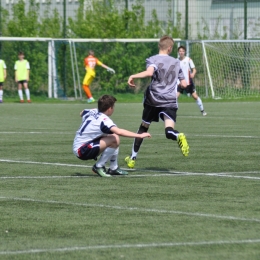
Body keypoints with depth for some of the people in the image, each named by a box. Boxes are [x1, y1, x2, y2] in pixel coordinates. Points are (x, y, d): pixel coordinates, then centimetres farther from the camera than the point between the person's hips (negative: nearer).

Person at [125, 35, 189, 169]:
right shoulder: (176, 62, 12)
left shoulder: (152, 59, -2)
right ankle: (179, 137, -50)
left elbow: (149, 72, -26)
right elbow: (184, 84, 14)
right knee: (169, 130, -12)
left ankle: (133, 158, 26)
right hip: (170, 102, 1)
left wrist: (133, 76, -17)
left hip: (153, 100, -1)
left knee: (143, 127, 18)